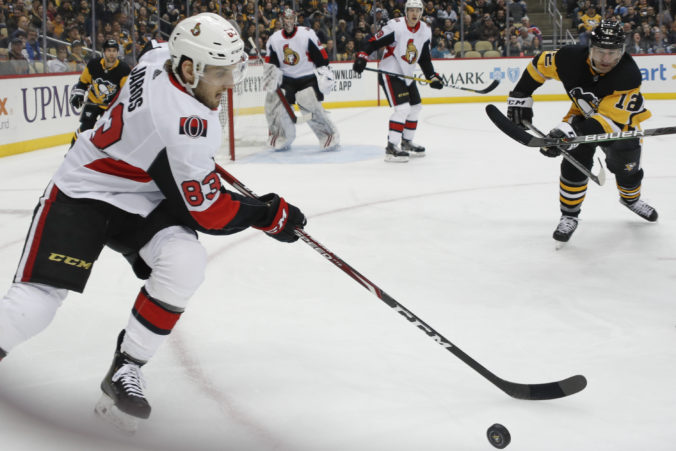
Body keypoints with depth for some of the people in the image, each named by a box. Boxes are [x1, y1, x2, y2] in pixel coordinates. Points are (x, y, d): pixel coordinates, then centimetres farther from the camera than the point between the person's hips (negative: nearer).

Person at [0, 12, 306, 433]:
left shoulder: (161, 57, -8)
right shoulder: (183, 126, -32)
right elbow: (207, 212, -22)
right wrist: (271, 215, -11)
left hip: (140, 200, 8)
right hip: (81, 197, -8)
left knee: (185, 261, -19)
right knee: (34, 303, -15)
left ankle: (126, 370, -6)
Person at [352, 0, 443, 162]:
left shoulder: (425, 31, 4)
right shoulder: (395, 26, -18)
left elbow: (424, 58, 12)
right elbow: (375, 42, -18)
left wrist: (432, 77, 6)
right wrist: (362, 57, -29)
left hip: (407, 75, 8)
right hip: (389, 73, -8)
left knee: (415, 107, 15)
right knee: (402, 108, -19)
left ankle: (406, 143, 31)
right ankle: (391, 148, -17)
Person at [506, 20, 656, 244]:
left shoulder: (628, 75, -38)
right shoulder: (571, 58, -29)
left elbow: (611, 120, -43)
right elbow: (540, 64, -9)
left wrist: (571, 132, -55)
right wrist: (520, 96, -10)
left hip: (621, 118, -1)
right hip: (584, 114, 1)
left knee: (627, 166, 5)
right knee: (576, 161, -18)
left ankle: (631, 198, 41)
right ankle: (569, 215, -1)